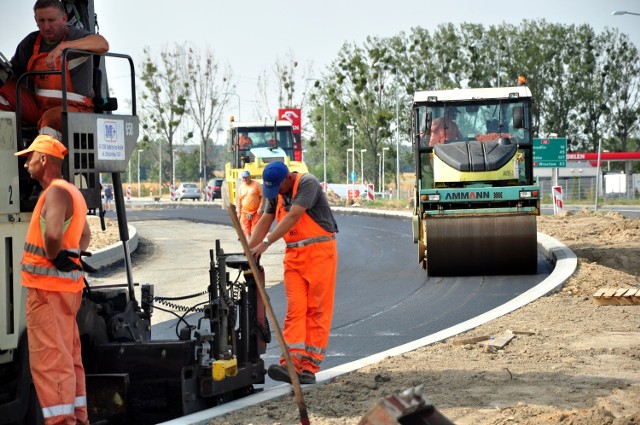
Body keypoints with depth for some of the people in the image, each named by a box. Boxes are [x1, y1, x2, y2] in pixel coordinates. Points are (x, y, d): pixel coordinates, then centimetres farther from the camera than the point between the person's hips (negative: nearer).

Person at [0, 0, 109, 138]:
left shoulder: (75, 36, -7)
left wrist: (63, 46, -36)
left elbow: (103, 44, -29)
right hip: (39, 107, 7)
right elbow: (14, 74, 20)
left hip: (74, 108, -6)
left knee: (51, 117, -38)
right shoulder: (31, 42, 10)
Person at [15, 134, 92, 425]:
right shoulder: (72, 192, 17)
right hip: (67, 286, 10)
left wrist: (53, 257, -17)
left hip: (47, 288, -10)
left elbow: (53, 233, -34)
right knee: (68, 357, 14)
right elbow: (85, 235, 33)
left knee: (50, 359, -9)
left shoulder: (56, 192, -15)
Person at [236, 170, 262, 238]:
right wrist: (239, 212, 9)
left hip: (256, 212, -3)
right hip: (245, 213, 3)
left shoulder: (256, 184, -1)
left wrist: (260, 208, -11)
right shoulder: (241, 186, 9)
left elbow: (262, 196, -2)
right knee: (246, 230, -1)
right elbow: (239, 200, 12)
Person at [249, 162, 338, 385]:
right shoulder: (276, 193, 11)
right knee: (294, 309, -5)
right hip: (294, 255, 7)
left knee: (316, 310, -5)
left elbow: (293, 217, -23)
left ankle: (309, 367, -5)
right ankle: (291, 362, -13)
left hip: (319, 251, -7)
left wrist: (266, 243, -24)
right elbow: (265, 221, 10)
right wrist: (248, 250, -1)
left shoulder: (308, 183, -14)